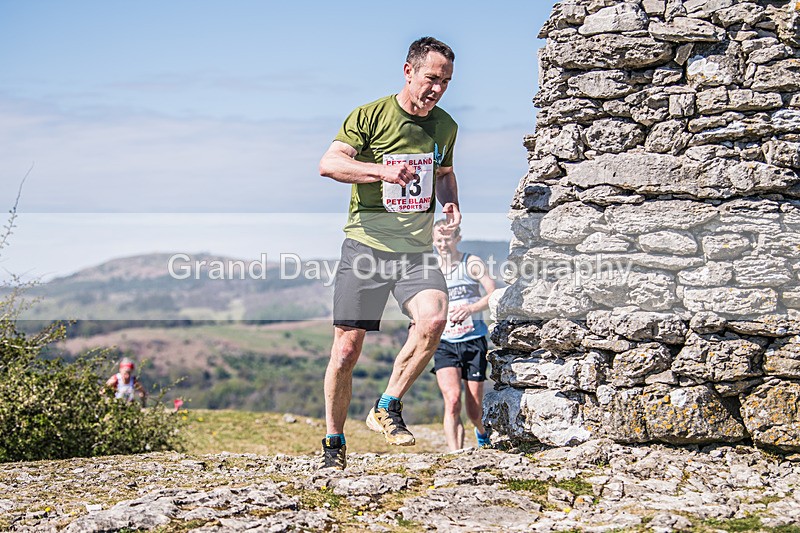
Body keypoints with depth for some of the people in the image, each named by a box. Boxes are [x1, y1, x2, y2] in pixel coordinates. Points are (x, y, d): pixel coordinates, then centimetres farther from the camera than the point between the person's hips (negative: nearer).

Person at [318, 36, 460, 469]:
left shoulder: (445, 126, 10)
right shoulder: (370, 116, -6)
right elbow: (329, 163, -17)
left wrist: (451, 203, 7)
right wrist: (382, 170, -31)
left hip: (416, 250, 4)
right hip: (366, 244, -3)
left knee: (433, 319, -24)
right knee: (347, 348, -2)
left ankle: (387, 409, -6)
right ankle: (334, 442, 16)